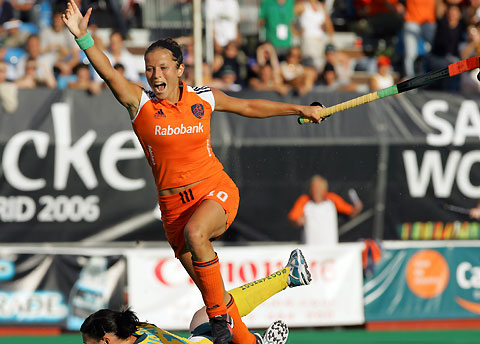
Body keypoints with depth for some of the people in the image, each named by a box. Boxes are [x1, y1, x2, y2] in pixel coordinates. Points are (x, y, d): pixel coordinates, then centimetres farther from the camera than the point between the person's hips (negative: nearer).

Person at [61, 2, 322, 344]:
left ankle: (220, 314, -21)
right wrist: (84, 37, -39)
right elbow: (109, 73, -22)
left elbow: (250, 107, 17)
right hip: (173, 202, 1)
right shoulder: (139, 102, -5)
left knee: (194, 233, -35)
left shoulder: (204, 98, 0)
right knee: (212, 293, 3)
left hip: (216, 191, -1)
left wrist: (299, 109, 21)